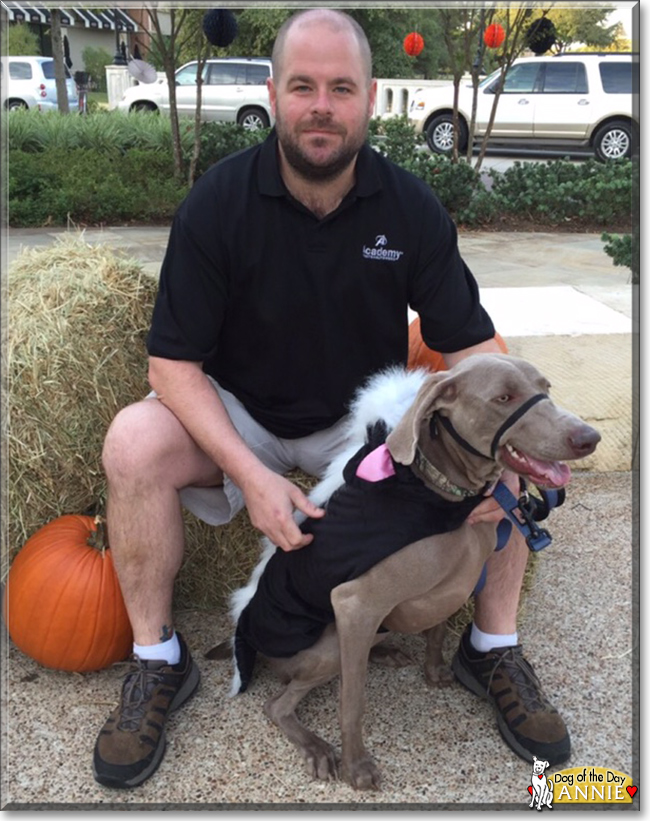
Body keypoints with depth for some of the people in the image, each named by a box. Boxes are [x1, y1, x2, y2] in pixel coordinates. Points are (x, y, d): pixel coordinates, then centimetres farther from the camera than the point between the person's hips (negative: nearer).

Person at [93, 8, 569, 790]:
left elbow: (470, 345, -7)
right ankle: (158, 657, -8)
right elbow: (173, 363, -16)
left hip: (366, 419, 2)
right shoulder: (217, 201, -15)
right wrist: (250, 473, -31)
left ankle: (493, 645, 1)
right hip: (239, 416, -1)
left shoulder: (410, 206, -9)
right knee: (134, 441, -30)